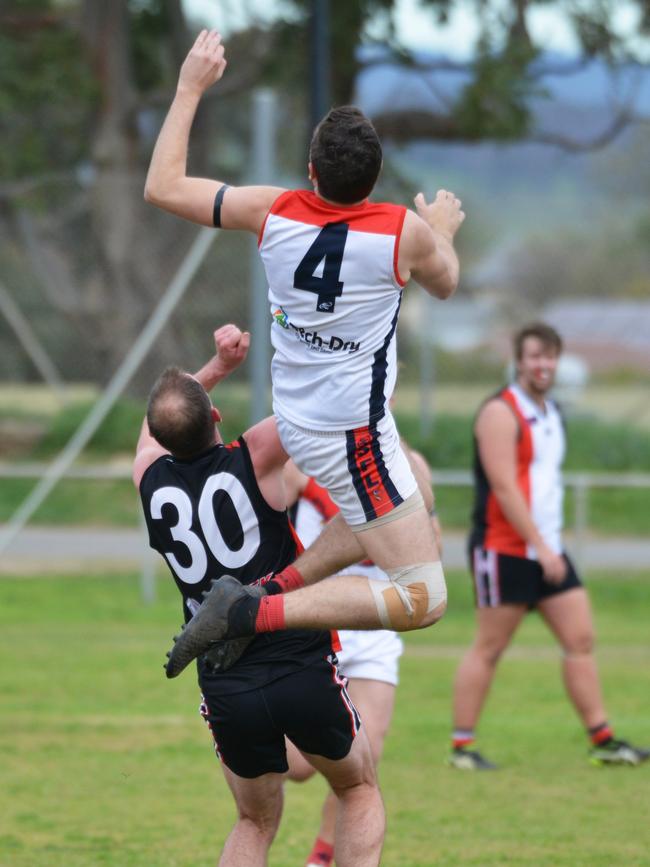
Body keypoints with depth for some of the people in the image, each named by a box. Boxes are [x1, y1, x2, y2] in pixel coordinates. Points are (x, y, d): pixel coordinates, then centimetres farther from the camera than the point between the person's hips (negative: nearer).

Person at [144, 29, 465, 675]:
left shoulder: (273, 212, -9)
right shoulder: (405, 232, -17)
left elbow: (162, 187, 4)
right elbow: (445, 284, 8)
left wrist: (191, 89, 10)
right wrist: (442, 234, 29)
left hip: (292, 418, 7)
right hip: (352, 437, -7)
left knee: (416, 477, 32)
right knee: (426, 600, -6)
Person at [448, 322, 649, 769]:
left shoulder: (551, 413, 15)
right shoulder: (501, 413, -12)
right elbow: (504, 487, -19)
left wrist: (550, 547, 18)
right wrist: (539, 546, -22)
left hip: (547, 550, 8)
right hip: (505, 549, -8)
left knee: (581, 639, 2)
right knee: (488, 648, -3)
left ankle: (603, 741, 4)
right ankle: (462, 746, 4)